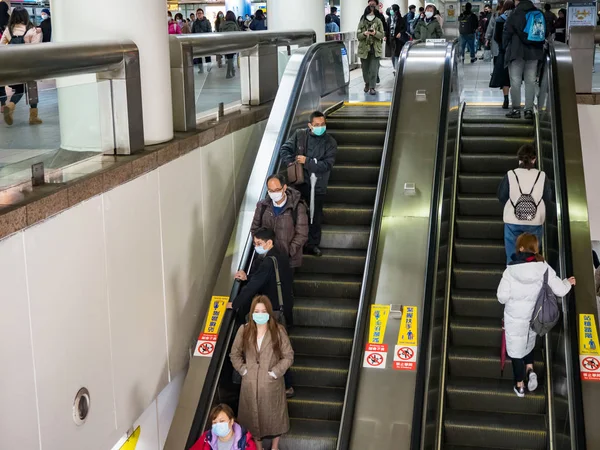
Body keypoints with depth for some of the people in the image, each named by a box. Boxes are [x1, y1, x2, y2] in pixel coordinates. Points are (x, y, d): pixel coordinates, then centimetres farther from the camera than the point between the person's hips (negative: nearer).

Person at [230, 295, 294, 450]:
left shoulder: (278, 331, -12)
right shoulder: (244, 330, -5)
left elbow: (288, 356, -8)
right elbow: (234, 354, 5)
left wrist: (275, 372, -14)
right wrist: (243, 370, -5)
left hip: (271, 383, -2)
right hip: (250, 383, 2)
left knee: (273, 415, 14)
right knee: (253, 416, 16)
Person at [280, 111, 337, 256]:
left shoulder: (330, 142, -6)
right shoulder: (299, 135, -2)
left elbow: (327, 165, -14)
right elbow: (284, 149, 0)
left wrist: (307, 162, -20)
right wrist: (291, 163, -18)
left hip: (317, 186, 0)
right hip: (299, 183, 0)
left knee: (315, 217, 11)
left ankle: (313, 245, 25)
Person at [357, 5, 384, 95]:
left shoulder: (378, 21, -1)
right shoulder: (362, 22, 0)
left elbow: (382, 34, -2)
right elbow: (358, 35, -1)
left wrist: (375, 33, -22)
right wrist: (364, 33, -22)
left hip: (375, 49, -2)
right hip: (364, 48, 2)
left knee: (374, 69, -9)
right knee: (365, 68, 12)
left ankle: (372, 87, -4)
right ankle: (367, 83, 35)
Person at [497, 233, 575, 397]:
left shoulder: (511, 270, -19)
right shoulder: (544, 268, -14)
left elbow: (502, 297, -17)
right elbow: (560, 291, -9)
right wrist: (568, 283, 13)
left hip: (515, 318, -3)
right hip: (534, 316, 3)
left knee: (516, 349, 13)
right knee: (529, 343, 30)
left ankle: (519, 385, 24)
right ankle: (530, 370, 11)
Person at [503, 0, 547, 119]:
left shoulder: (515, 15, -8)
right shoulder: (540, 14, 8)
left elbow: (507, 33, -4)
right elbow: (544, 34, 14)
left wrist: (505, 47, 10)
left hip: (517, 52, -4)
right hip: (534, 53, 5)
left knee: (515, 81, 1)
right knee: (530, 81, 7)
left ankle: (516, 109, -1)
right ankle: (529, 110, 6)